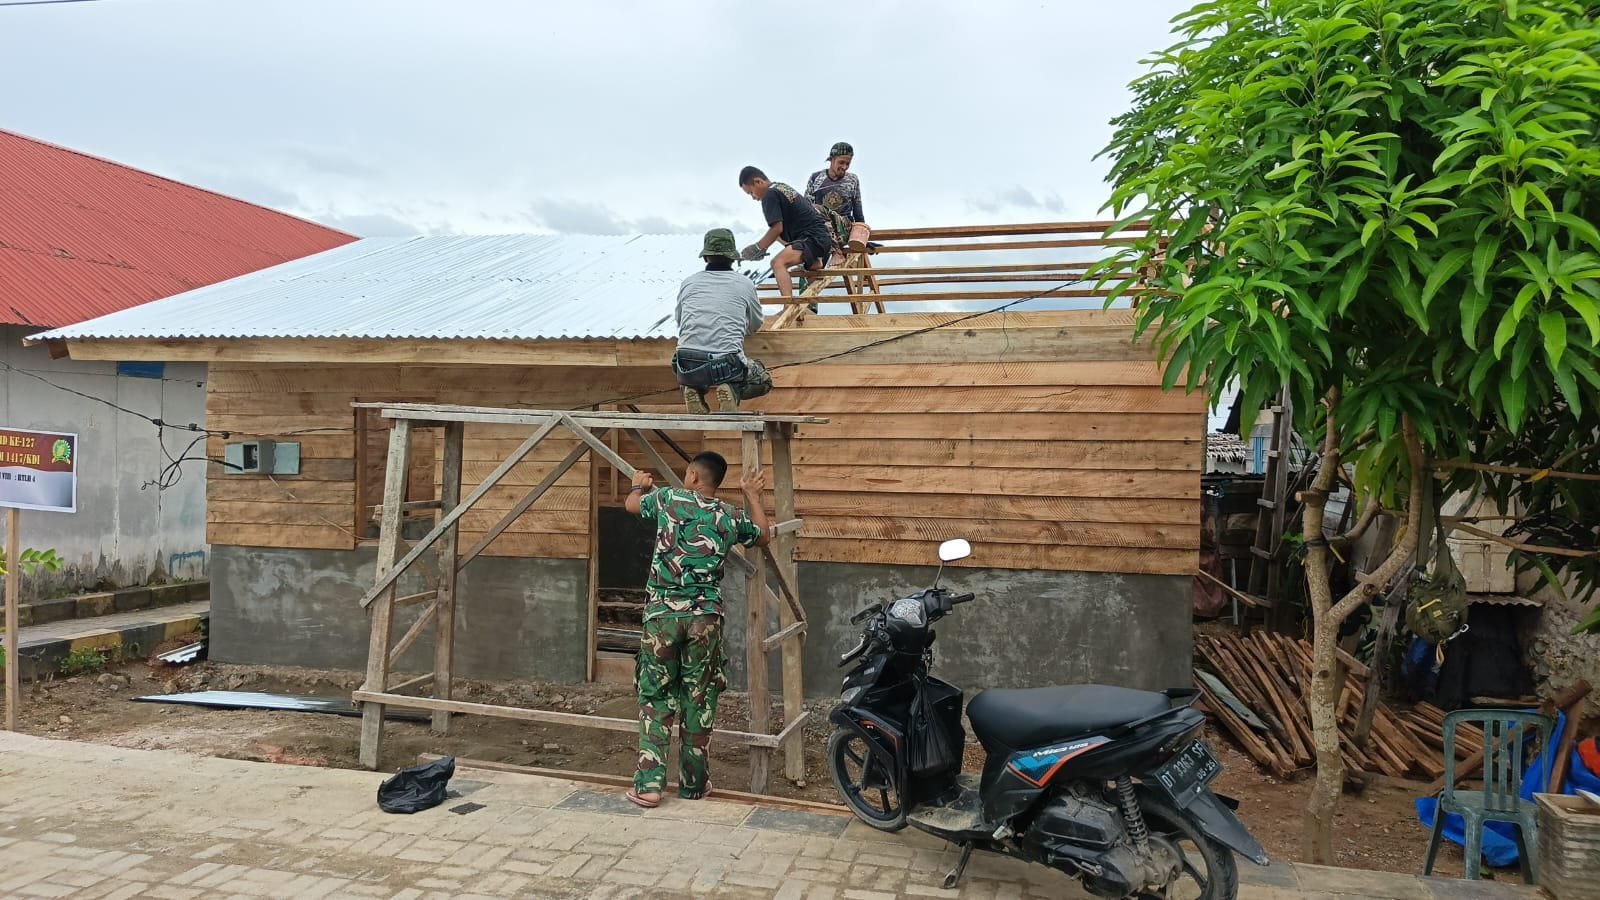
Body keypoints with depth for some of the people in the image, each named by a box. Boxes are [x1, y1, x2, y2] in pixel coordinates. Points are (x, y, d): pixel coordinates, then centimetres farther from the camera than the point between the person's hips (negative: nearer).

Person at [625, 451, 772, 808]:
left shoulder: (668, 498, 1)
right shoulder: (730, 517, 5)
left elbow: (631, 504, 23)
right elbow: (764, 536, 24)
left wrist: (640, 485, 43)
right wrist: (752, 495, 31)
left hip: (662, 613, -1)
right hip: (706, 617, 1)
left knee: (656, 696, 7)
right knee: (699, 699, 10)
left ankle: (649, 784, 4)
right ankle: (693, 783, 19)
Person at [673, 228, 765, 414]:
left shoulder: (688, 283, 13)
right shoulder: (745, 285, 9)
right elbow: (755, 326, 24)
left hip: (688, 363, 2)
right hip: (727, 363, -2)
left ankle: (694, 390, 3)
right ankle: (730, 389, -6)